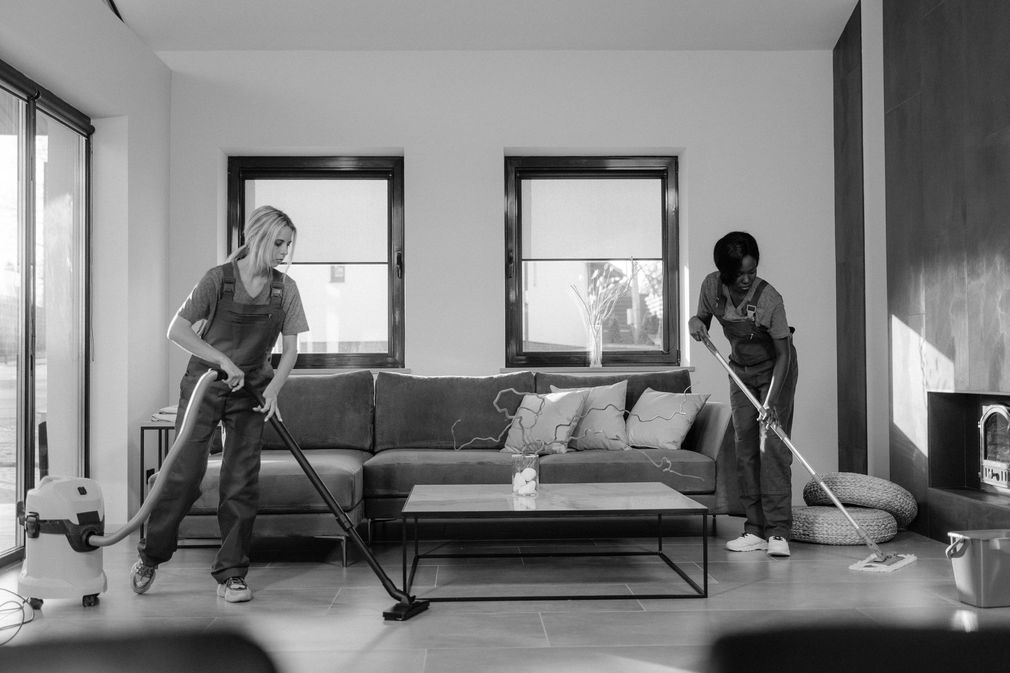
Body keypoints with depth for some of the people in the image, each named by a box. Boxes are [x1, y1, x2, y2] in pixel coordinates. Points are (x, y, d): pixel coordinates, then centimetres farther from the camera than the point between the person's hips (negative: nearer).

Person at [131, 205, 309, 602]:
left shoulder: (285, 289, -2)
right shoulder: (218, 279, -11)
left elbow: (290, 350, -1)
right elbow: (177, 332, -16)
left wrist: (272, 388, -16)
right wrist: (224, 361, -24)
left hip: (251, 391, 3)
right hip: (204, 383, -2)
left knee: (242, 483, 0)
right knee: (184, 473, -2)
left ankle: (231, 575, 11)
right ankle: (150, 556, 22)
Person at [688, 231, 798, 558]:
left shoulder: (769, 299, -29)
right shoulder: (712, 286, -15)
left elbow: (783, 354, -28)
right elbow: (703, 319, 4)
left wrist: (771, 401, -37)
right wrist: (695, 322, -21)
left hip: (775, 372, -5)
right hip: (741, 372, 5)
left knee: (773, 446, -13)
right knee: (745, 449, 3)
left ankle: (778, 532, -10)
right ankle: (755, 531, 8)